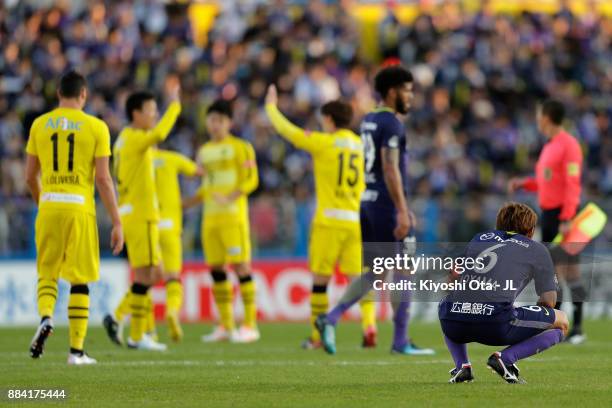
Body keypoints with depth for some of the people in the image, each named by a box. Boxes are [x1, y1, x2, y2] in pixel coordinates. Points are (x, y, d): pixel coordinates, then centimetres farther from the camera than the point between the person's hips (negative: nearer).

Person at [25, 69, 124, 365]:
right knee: (79, 280, 5)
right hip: (80, 208, -2)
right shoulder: (96, 127, -1)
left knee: (47, 273, 15)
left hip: (48, 207, 2)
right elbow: (103, 178, -6)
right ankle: (76, 349, 5)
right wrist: (116, 223, -1)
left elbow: (30, 176, 11)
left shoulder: (40, 125, 7)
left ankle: (45, 318, -13)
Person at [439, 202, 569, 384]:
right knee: (561, 322, 17)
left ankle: (461, 364, 16)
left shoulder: (479, 239, 29)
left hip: (454, 325, 4)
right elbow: (548, 301, 16)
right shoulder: (537, 250, 18)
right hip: (497, 323, -4)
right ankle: (506, 357, -4)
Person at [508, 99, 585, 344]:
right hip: (548, 214, 9)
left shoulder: (569, 145, -10)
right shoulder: (549, 147, 17)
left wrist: (566, 219, -22)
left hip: (563, 214, -9)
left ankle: (577, 328, -6)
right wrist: (524, 184, 13)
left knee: (570, 272, -8)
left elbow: (572, 185, -16)